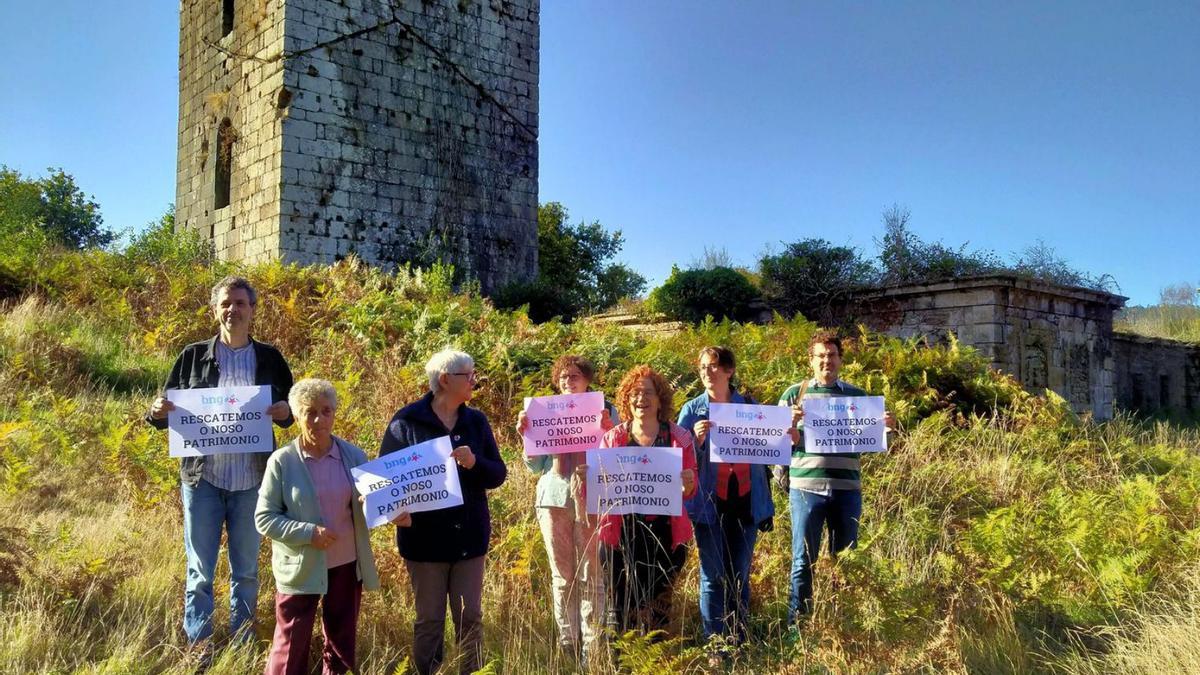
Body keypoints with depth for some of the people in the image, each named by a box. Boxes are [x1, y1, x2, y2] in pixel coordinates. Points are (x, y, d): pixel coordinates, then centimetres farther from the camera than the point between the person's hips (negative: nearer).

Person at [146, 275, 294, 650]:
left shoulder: (270, 358, 4)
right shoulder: (193, 355, 3)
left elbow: (289, 410, 10)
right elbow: (170, 409, 7)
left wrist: (285, 412, -13)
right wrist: (158, 412, -15)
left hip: (251, 480, 1)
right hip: (202, 477, -1)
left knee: (246, 572, 12)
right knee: (200, 572, 6)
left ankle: (243, 646, 25)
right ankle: (199, 648, 18)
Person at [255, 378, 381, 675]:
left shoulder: (355, 456, -1)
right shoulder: (282, 461, -10)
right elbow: (264, 518, -8)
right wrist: (308, 532, -21)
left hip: (347, 564, 3)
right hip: (300, 569, -3)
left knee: (342, 643, 16)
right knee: (292, 647, 7)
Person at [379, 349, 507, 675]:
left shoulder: (476, 421, 5)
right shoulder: (407, 421, -7)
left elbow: (498, 474, 3)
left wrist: (474, 463, -17)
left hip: (469, 535, 3)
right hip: (425, 537, -3)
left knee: (470, 617, 8)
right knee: (429, 620, 7)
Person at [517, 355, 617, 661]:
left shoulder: (605, 410, 4)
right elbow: (536, 466, 12)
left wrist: (607, 430, -14)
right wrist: (526, 435, -3)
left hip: (591, 499, -2)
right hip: (554, 498, 2)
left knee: (591, 574, -2)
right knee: (562, 575, 7)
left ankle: (591, 645, 5)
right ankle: (567, 643, 16)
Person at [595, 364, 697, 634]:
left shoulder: (679, 437, 4)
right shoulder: (613, 438, 6)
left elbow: (689, 491, 7)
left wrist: (688, 483, -16)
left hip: (663, 533, 0)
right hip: (622, 533, 0)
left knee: (658, 601, 6)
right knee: (621, 602, 1)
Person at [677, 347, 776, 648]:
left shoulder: (749, 405, 6)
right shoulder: (692, 410, 0)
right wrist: (696, 440, -18)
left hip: (745, 503, 2)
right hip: (710, 504, -2)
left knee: (740, 576, 9)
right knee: (713, 578, 1)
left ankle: (738, 642, 19)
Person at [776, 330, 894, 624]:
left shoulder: (857, 395, 11)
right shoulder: (794, 394, 6)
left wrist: (885, 428, -6)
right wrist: (791, 424, -16)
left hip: (846, 488, 2)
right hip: (806, 486, -2)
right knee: (803, 560, 1)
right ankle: (797, 627, 8)